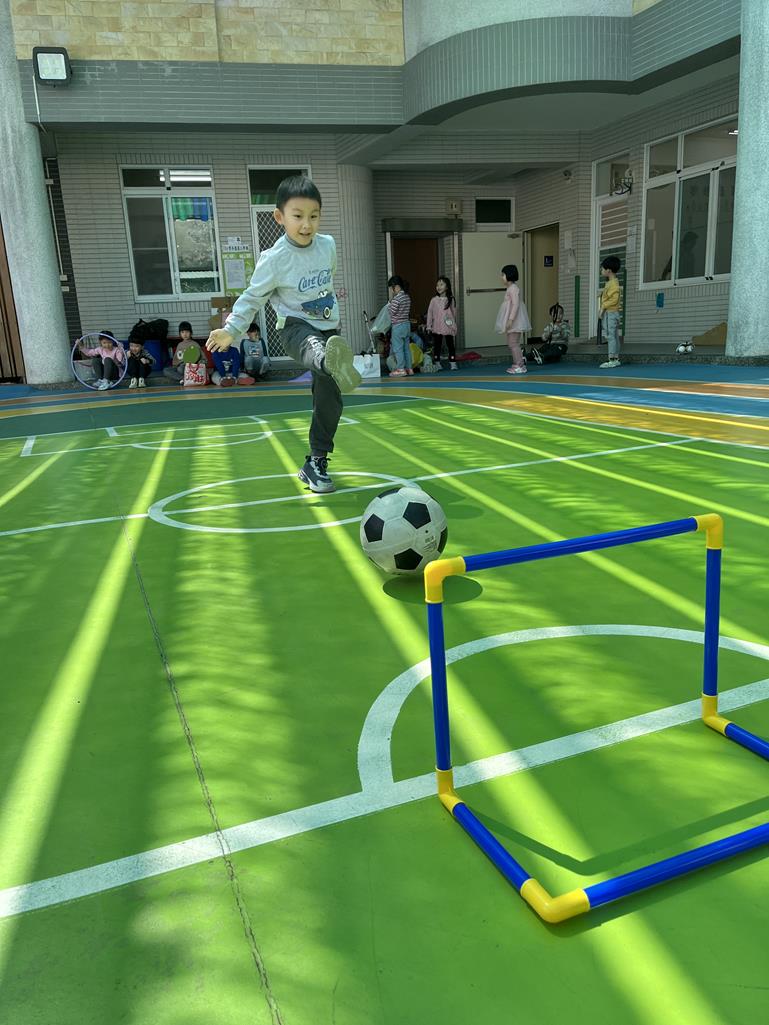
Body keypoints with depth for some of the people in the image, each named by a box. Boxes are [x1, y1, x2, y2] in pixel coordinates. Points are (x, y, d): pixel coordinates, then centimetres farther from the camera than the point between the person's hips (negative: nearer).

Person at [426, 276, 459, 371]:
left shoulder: (450, 300, 2)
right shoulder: (434, 300, 2)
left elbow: (454, 313, 5)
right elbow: (430, 312, 4)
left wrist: (454, 325, 2)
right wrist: (429, 326, 1)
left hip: (448, 327, -1)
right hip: (437, 327, 1)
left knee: (450, 345, 2)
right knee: (437, 345, 5)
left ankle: (453, 363, 5)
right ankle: (437, 363, 13)